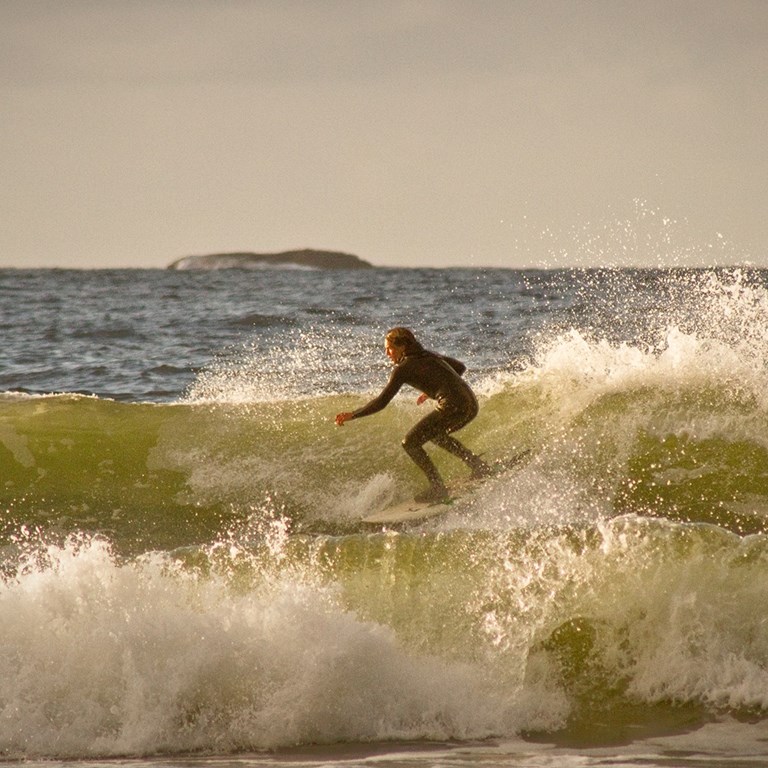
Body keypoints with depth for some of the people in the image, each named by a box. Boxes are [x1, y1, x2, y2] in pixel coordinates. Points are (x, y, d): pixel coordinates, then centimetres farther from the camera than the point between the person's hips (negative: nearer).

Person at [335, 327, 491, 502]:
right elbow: (460, 367, 34)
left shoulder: (403, 368, -1)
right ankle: (478, 465, 23)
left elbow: (381, 402, -4)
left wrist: (352, 415, 3)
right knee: (436, 435, 32)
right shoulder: (430, 356, 21)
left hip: (453, 407, -8)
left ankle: (438, 488, -2)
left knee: (411, 443, 2)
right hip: (471, 404, 8)